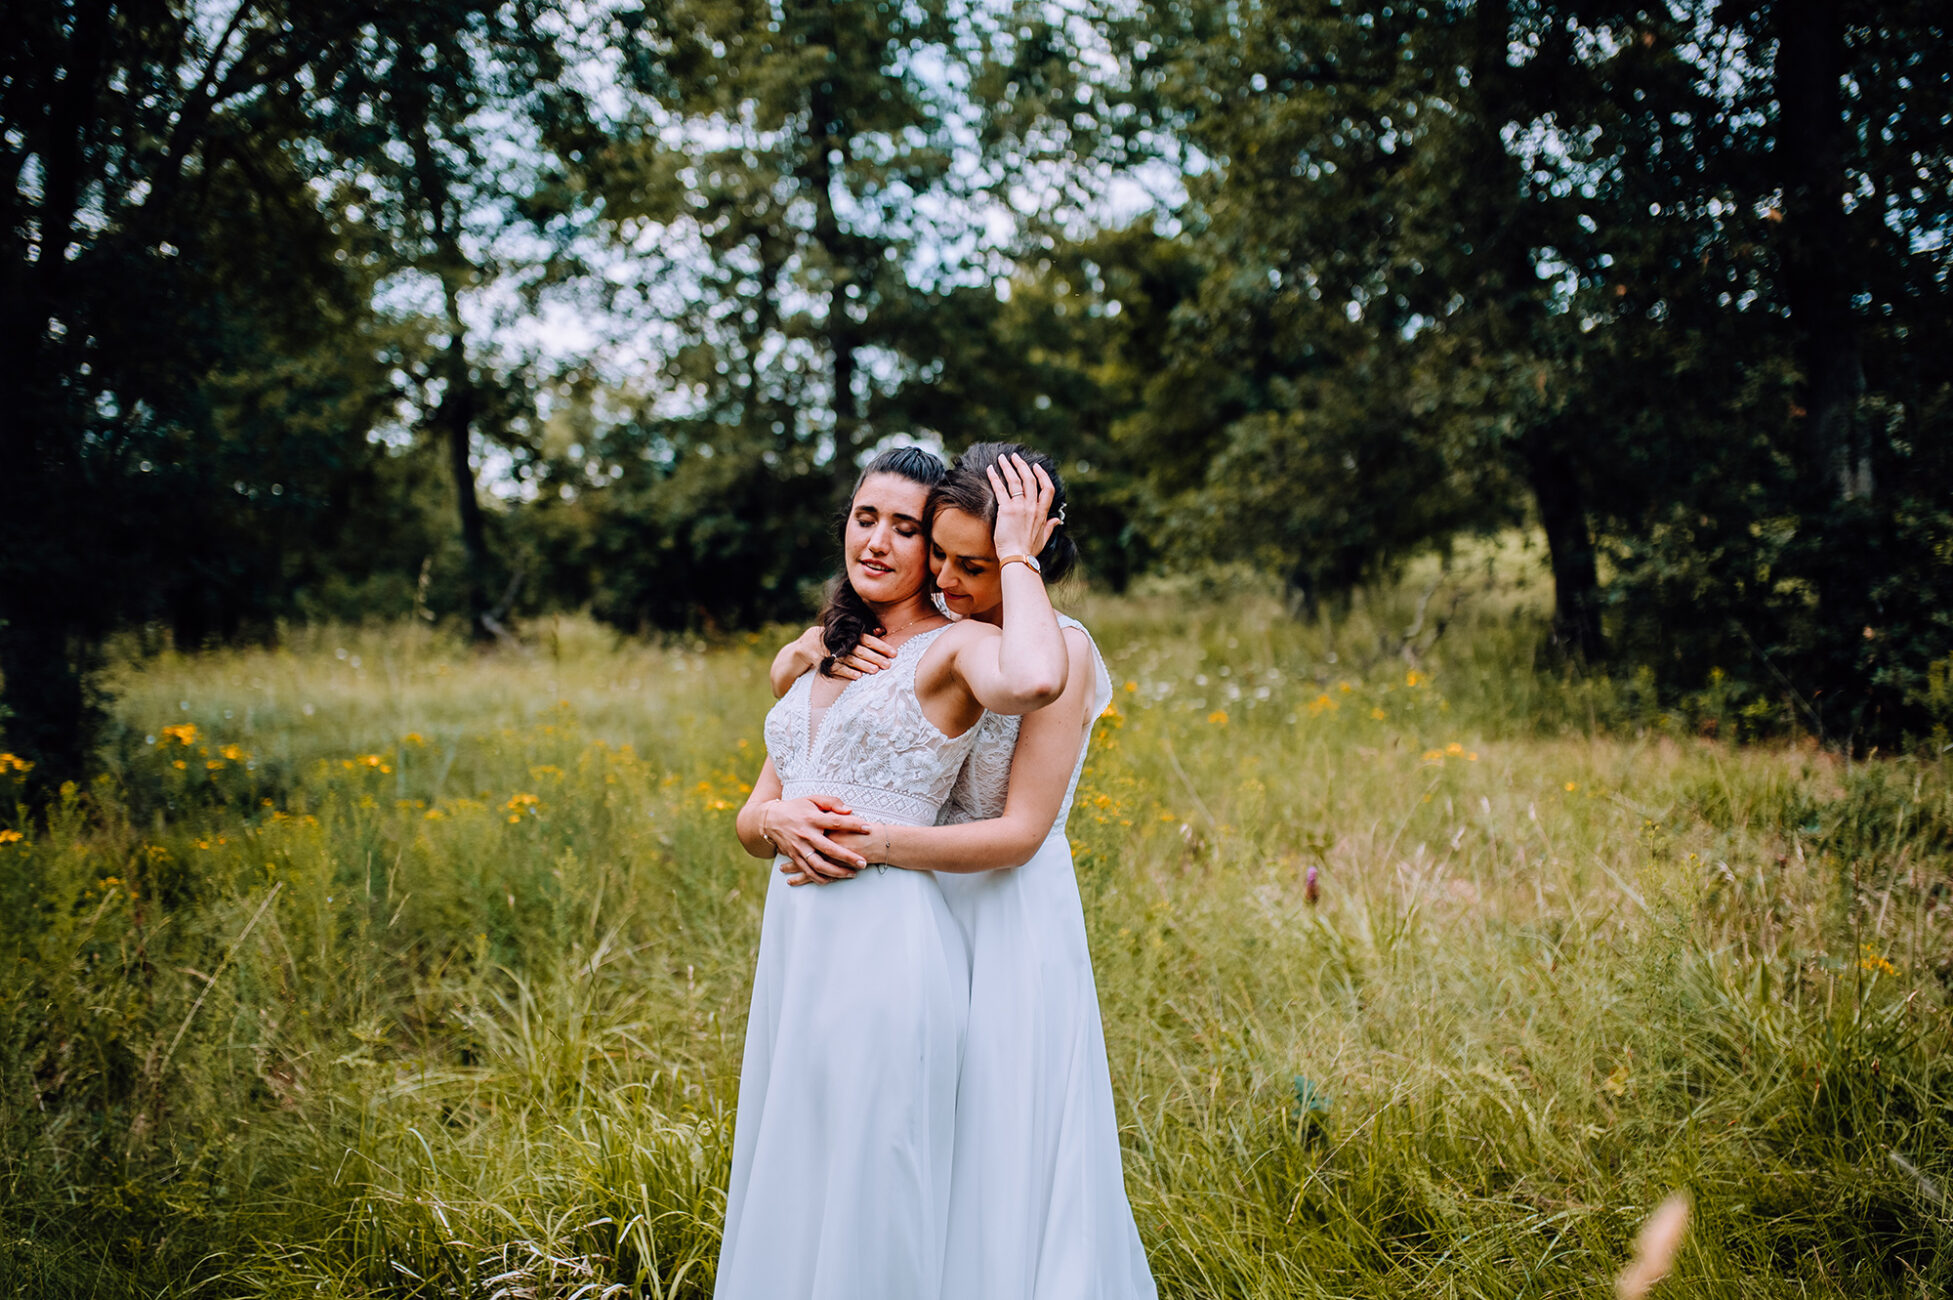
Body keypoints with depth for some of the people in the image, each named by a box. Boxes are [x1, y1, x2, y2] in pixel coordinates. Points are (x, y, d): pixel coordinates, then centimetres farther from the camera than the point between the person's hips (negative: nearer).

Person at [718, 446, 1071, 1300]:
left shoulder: (952, 649, -5)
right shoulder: (824, 661, 17)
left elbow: (1033, 681, -31)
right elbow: (751, 819, 18)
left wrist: (1018, 554, -15)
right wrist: (777, 821, -6)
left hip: (887, 946, -7)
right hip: (793, 942, 7)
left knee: (864, 1193, -2)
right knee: (788, 1190, 14)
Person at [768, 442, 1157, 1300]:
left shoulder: (1059, 649, -14)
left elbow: (1021, 831, -18)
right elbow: (782, 674, 11)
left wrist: (879, 844, -29)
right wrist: (819, 650, -13)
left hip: (1011, 919, -6)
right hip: (923, 913, 6)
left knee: (1006, 1157, 3)